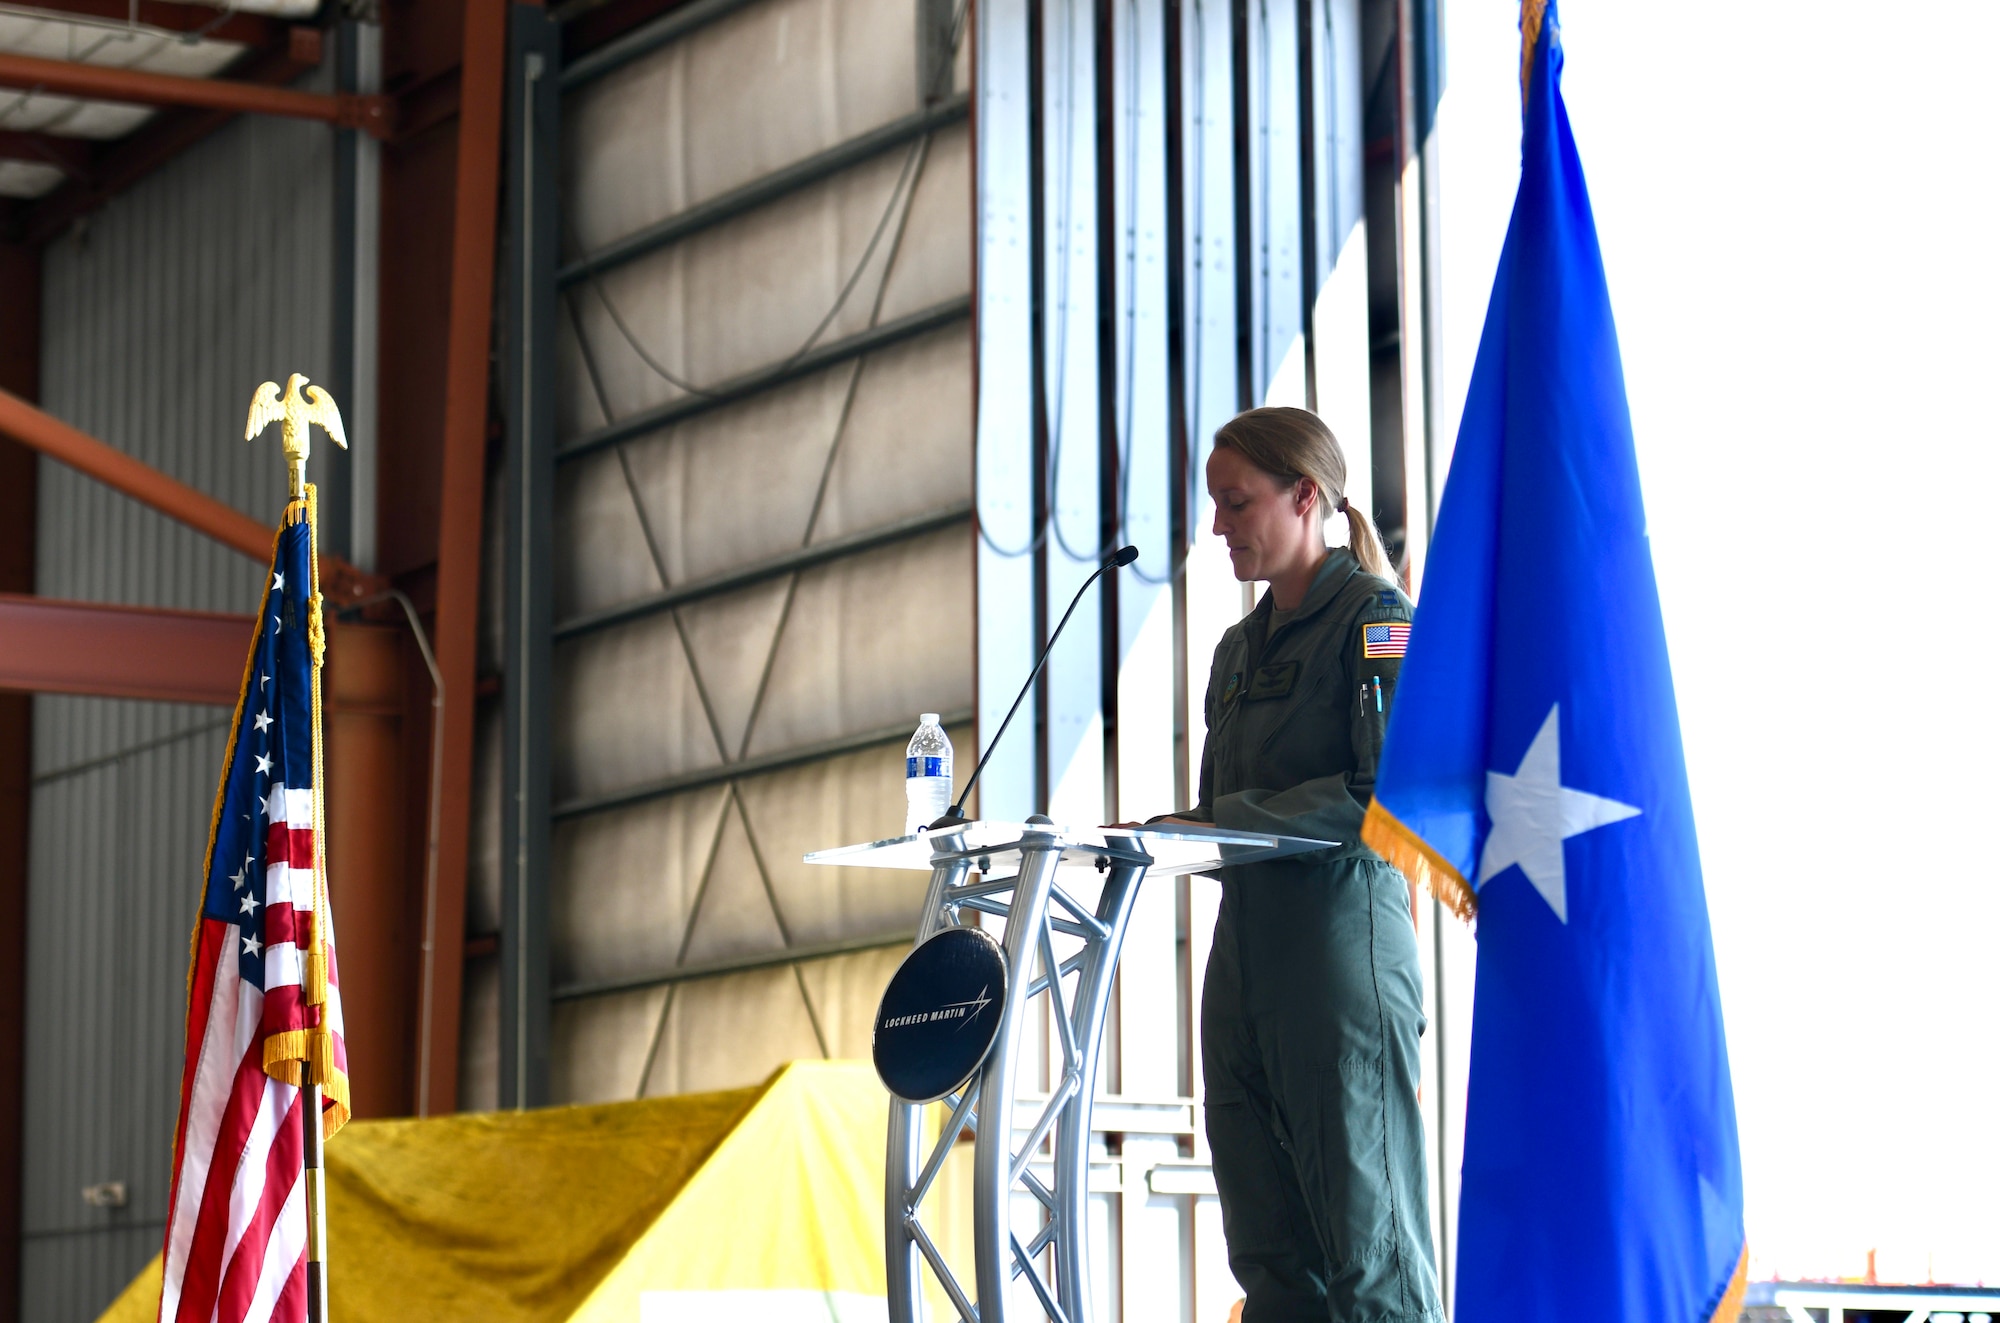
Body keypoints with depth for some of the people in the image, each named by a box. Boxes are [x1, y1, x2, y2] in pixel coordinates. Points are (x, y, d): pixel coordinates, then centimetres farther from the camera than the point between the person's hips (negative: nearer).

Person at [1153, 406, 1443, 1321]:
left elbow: (1390, 791, -15)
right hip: (1244, 941, 8)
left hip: (1342, 932, -8)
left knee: (1365, 1236, -8)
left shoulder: (1373, 617, -3)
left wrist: (1227, 823, -15)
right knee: (1270, 1249, 4)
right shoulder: (1239, 648, 21)